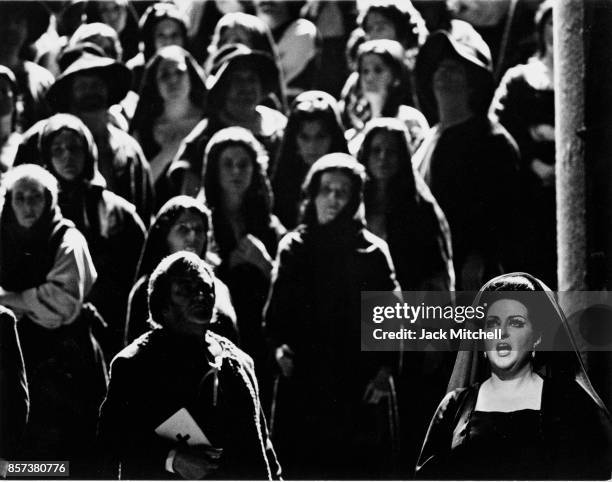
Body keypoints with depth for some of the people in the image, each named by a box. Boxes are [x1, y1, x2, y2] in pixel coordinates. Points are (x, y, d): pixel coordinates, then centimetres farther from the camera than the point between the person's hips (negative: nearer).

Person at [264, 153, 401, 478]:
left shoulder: (372, 251, 4)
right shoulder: (293, 248, 10)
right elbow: (275, 314, 13)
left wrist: (385, 369, -9)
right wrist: (278, 346, -5)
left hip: (360, 389, -1)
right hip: (302, 384, 2)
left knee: (358, 469, -4)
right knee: (302, 469, -1)